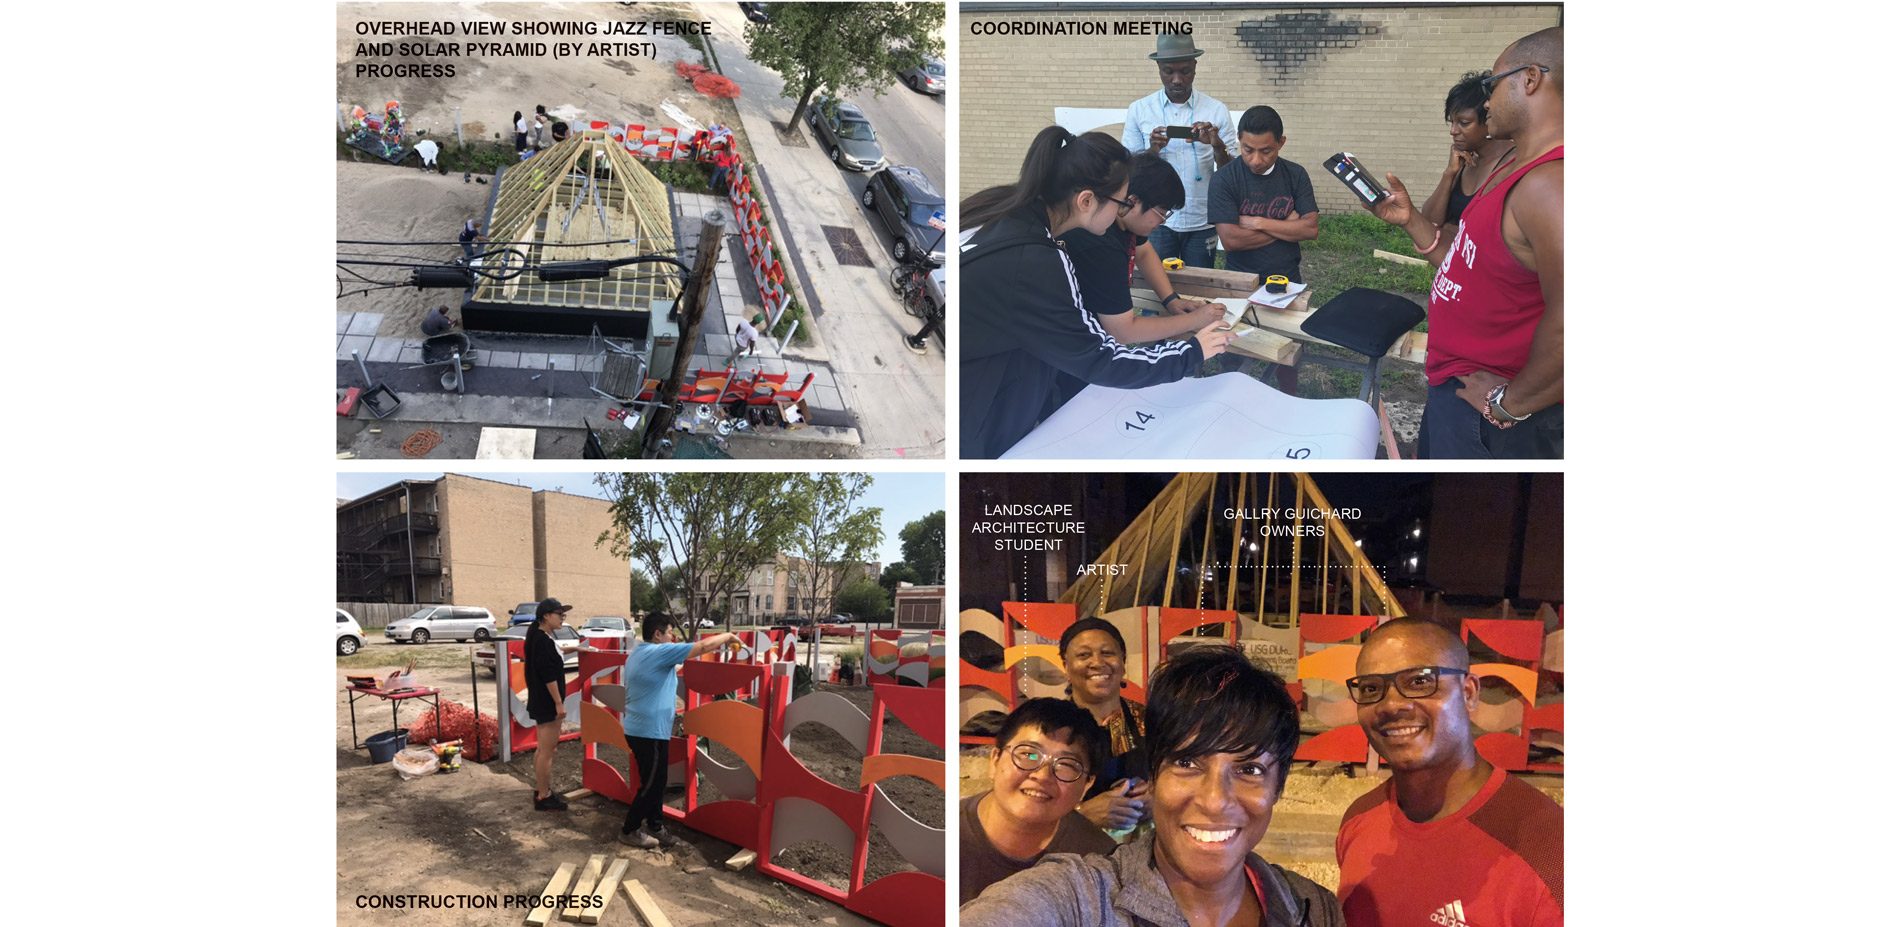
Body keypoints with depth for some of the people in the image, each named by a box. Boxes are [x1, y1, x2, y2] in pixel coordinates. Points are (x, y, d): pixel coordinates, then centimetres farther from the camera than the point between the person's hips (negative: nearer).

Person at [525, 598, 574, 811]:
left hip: (543, 702, 11)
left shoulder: (542, 638, 12)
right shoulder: (542, 640, -19)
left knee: (543, 748, 18)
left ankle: (542, 790, 27)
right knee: (547, 750, -4)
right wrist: (559, 703, -21)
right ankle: (544, 796, 2)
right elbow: (548, 675, -23)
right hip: (547, 703, -11)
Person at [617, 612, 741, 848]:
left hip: (638, 729, 10)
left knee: (654, 782, 16)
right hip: (650, 733, -10)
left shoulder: (636, 655, 12)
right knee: (652, 785, 1)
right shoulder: (659, 652, -17)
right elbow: (703, 646, -14)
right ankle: (630, 830, 12)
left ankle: (655, 826, 23)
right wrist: (728, 637, -2)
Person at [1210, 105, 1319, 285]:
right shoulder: (1223, 179, -4)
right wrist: (1287, 226, -4)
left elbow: (1311, 229, -1)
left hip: (1288, 280, 2)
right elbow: (1230, 240, -13)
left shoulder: (1296, 175, 8)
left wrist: (1257, 223, -9)